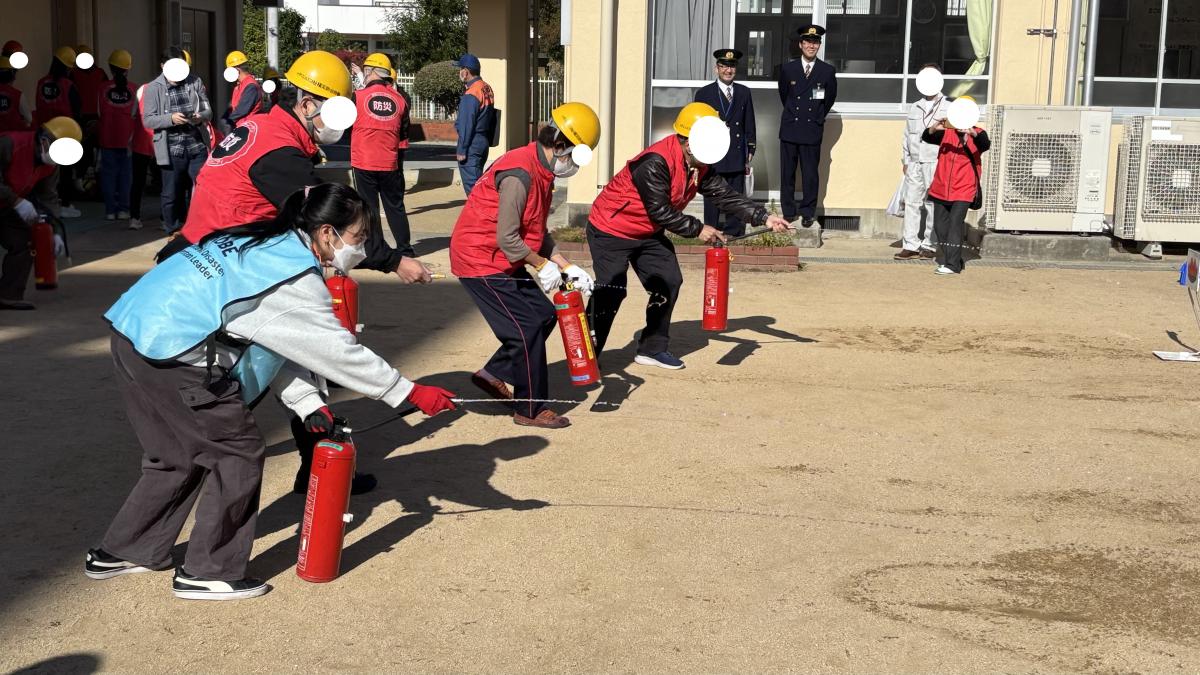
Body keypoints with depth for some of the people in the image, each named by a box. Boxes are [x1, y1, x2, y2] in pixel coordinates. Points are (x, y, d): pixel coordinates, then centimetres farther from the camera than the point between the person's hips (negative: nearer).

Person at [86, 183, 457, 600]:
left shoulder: (267, 245, 15)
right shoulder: (297, 277, -13)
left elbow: (279, 346, 17)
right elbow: (340, 352, -10)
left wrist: (309, 404, 11)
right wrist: (411, 393, -3)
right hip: (170, 354, -10)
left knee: (179, 454, 23)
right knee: (238, 452, 2)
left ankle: (121, 552, 34)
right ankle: (207, 573, 11)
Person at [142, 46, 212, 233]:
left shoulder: (195, 83, 8)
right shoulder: (153, 88, 0)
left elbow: (208, 111, 10)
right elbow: (147, 120, -4)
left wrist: (200, 117, -14)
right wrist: (171, 118, -19)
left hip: (197, 147, 2)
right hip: (172, 150, -2)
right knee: (172, 194, 4)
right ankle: (173, 231, 18)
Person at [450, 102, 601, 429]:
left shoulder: (542, 171, 8)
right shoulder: (520, 174, -25)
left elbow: (538, 232, 13)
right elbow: (507, 238, -25)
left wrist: (567, 267, 5)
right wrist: (542, 265, -12)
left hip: (504, 262, 10)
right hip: (480, 260, -10)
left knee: (544, 315, 11)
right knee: (527, 328, -8)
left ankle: (493, 374, 24)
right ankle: (531, 409, 5)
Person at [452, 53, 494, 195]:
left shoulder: (470, 95, -18)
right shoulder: (487, 89, 9)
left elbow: (466, 125, -17)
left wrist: (461, 150, -14)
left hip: (471, 146, -9)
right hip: (484, 142, 9)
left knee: (471, 184, -6)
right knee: (477, 181, 15)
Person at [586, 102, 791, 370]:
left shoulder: (700, 167, -2)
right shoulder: (655, 163, -29)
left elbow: (725, 196, -2)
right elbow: (660, 211, -28)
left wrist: (764, 218, -12)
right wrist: (698, 229, -23)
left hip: (648, 233, 9)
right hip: (610, 230, -9)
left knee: (668, 282, 5)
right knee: (611, 292, -14)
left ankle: (653, 349, 17)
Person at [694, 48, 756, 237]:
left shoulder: (744, 92, 12)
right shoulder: (704, 93, 3)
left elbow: (749, 125, 14)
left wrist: (750, 151, 10)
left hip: (737, 155, 2)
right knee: (712, 199, 2)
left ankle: (734, 233, 11)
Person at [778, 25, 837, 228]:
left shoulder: (828, 71, 1)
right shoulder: (788, 69, 4)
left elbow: (830, 99, 12)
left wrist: (817, 117, 11)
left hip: (812, 130, -1)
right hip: (789, 129, 1)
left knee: (810, 174, 1)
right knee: (787, 173, 5)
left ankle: (808, 212, 10)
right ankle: (788, 211, 13)